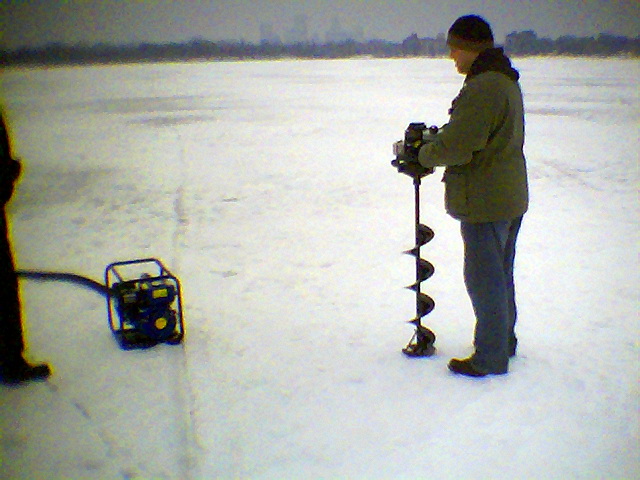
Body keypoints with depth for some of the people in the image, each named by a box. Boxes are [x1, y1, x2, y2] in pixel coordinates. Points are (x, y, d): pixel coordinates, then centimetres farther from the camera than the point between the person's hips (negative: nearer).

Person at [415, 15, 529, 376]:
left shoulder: (482, 88, -23)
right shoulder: (506, 81, 12)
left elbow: (456, 147, -24)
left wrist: (423, 155, -7)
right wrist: (434, 140, 5)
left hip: (485, 204, -10)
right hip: (510, 199, 10)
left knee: (484, 280, 1)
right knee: (501, 275, 21)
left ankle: (490, 358, 12)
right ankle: (504, 341, 35)